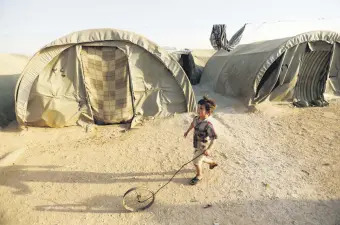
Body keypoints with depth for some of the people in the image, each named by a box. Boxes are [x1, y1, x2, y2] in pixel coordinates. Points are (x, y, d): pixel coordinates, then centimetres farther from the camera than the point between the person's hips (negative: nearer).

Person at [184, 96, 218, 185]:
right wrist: (187, 131, 25)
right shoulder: (196, 118, -11)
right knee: (201, 159, 28)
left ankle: (199, 175, 38)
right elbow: (192, 124, 13)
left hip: (203, 147, -7)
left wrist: (208, 149, -27)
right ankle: (213, 163, 57)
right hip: (197, 145, 7)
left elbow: (214, 138, -28)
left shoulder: (208, 125, -34)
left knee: (196, 161, 7)